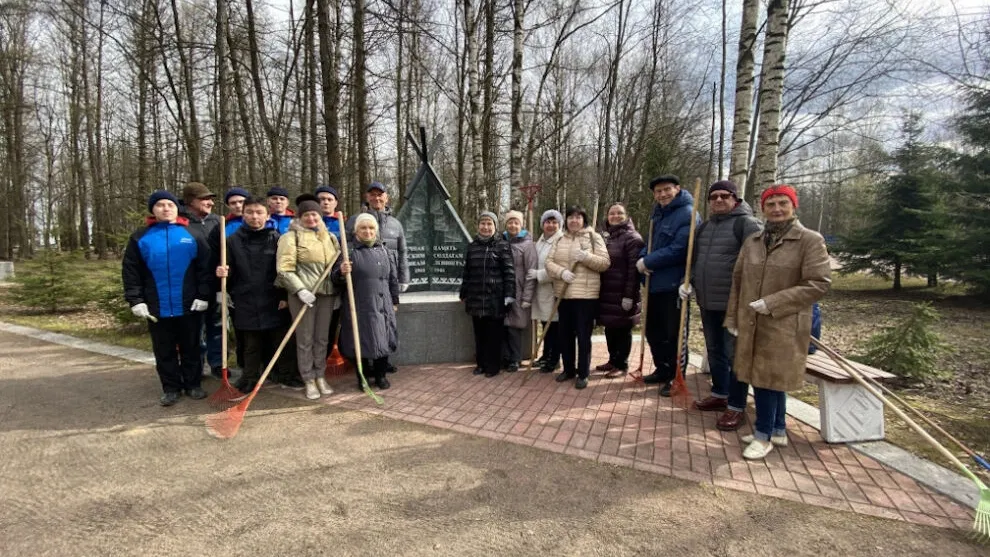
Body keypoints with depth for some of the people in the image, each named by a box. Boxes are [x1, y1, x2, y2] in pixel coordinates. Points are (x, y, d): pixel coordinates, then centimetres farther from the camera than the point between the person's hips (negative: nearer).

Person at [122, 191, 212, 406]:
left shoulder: (193, 234, 2)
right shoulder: (140, 237, 4)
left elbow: (204, 267, 1)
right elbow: (130, 271, 3)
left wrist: (203, 296, -6)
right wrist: (135, 300, -4)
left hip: (188, 306, -1)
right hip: (157, 308, 1)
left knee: (191, 348, 10)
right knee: (164, 351, 9)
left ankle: (193, 384, 22)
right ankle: (171, 388, 20)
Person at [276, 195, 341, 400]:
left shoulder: (330, 237, 13)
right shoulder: (291, 237, -3)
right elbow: (284, 268, -10)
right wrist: (300, 289, -19)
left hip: (326, 292, 5)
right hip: (303, 293, -5)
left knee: (322, 337, 11)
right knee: (305, 338, 2)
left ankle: (320, 377, 22)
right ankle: (309, 380, 12)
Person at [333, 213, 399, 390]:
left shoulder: (383, 250, 11)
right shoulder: (349, 251, -3)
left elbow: (393, 278, 17)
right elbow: (336, 280, -4)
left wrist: (395, 301, 16)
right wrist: (341, 273, -26)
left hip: (383, 305, 4)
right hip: (360, 306, -4)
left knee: (383, 340, 9)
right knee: (362, 342, 2)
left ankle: (380, 375, 26)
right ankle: (363, 378, 20)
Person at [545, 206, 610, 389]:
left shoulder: (594, 237, -1)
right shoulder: (560, 240, 11)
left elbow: (605, 263, -7)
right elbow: (549, 262, 3)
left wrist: (586, 257, -22)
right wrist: (562, 272, -16)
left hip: (586, 294, -4)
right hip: (564, 294, 5)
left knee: (583, 335, -1)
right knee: (565, 334, 12)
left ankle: (583, 374, 11)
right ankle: (568, 369, 27)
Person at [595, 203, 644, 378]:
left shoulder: (632, 238, -10)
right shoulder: (606, 237, 15)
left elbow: (634, 269, -17)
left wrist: (629, 295, -22)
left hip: (623, 294, -7)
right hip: (607, 293, 7)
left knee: (623, 329, 2)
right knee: (610, 328, 14)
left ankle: (622, 365, 12)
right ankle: (613, 360, 27)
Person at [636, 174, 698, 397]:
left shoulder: (687, 214, -14)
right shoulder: (658, 214, 15)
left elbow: (678, 250, -23)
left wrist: (648, 262, -16)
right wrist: (642, 258, -3)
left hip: (674, 284, -9)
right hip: (654, 283, 9)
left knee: (674, 334, 2)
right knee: (653, 329, 18)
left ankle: (675, 378, 16)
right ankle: (663, 370, 34)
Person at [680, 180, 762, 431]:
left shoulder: (747, 224, -8)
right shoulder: (703, 227, 15)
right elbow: (694, 260, 22)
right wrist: (689, 282, 6)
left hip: (734, 303, -7)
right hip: (707, 302, 8)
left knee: (735, 355, 0)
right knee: (714, 351, 18)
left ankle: (737, 407, 9)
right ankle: (720, 395, 34)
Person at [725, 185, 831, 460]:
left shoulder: (811, 240, -6)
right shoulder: (752, 241, 10)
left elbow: (819, 283, -13)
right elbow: (737, 280, 13)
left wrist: (772, 303, -18)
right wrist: (733, 317, 9)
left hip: (784, 325, -5)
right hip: (750, 323, 6)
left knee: (769, 378, -2)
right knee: (767, 377, 14)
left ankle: (764, 435, 13)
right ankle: (778, 430, 30)